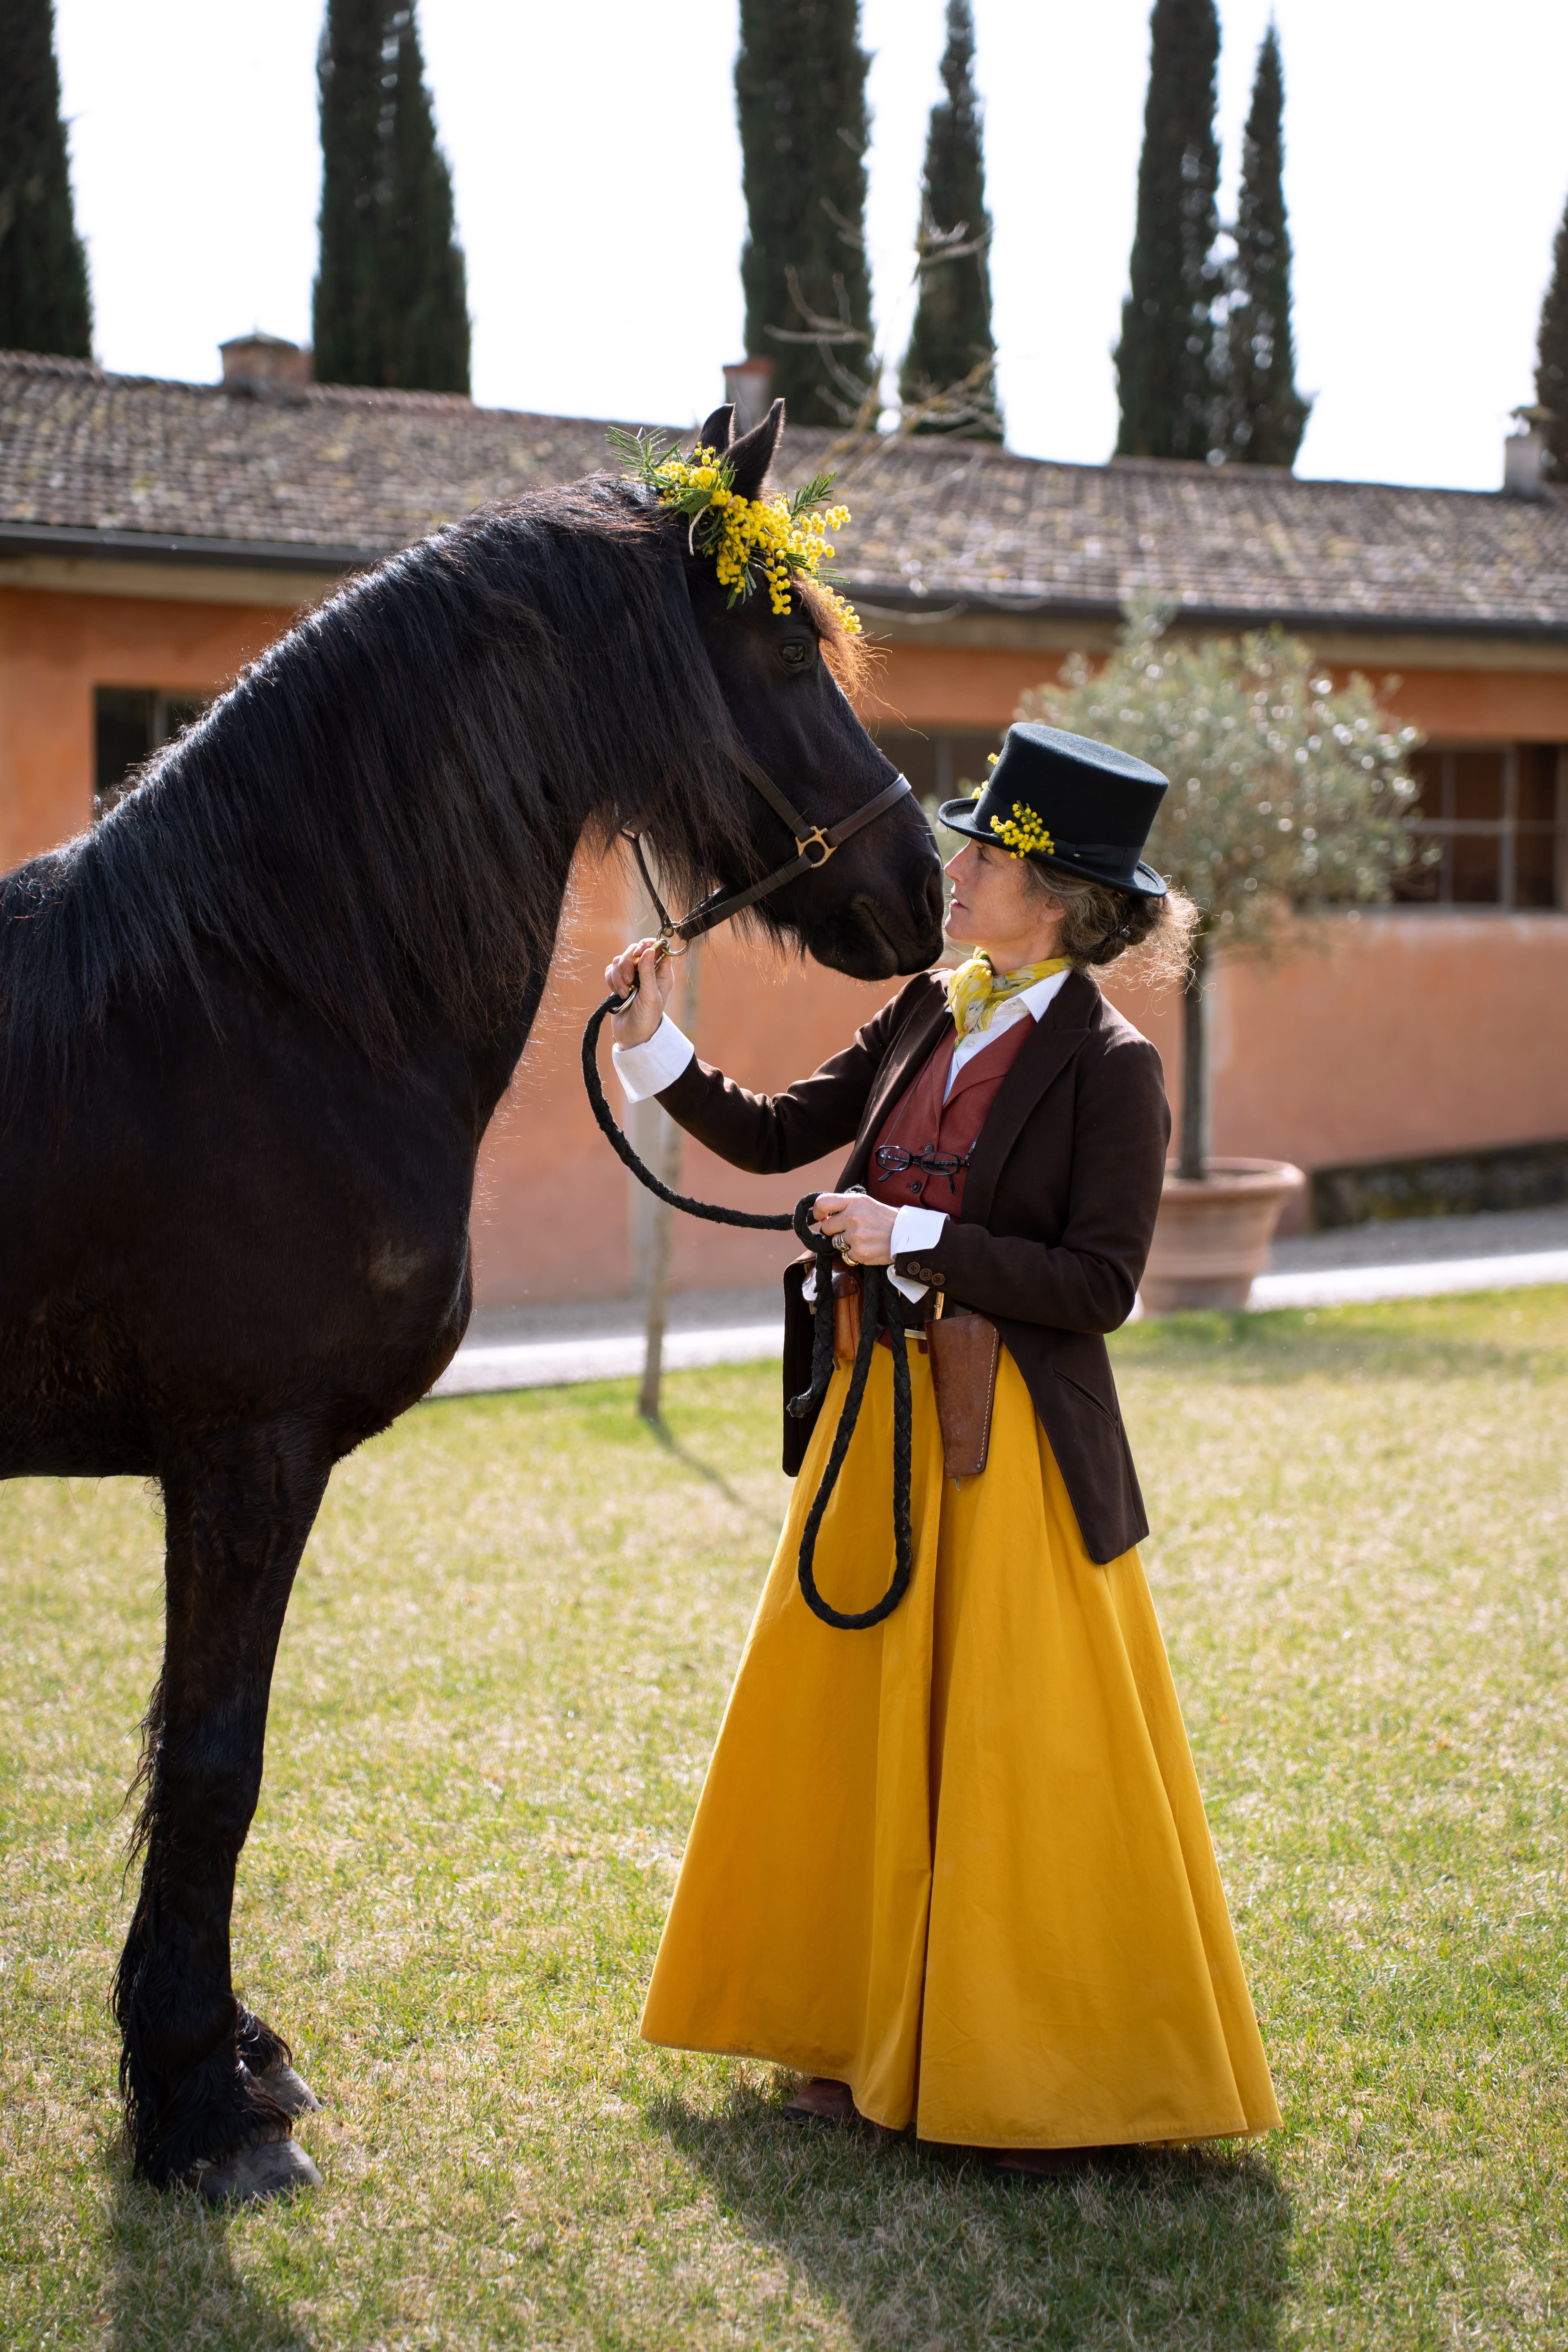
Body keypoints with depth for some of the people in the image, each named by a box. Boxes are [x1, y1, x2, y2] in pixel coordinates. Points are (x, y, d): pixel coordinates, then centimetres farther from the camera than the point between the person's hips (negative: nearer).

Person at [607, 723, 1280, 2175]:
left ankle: (1067, 2081, 15)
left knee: (1026, 1755, 0)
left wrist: (913, 1239, -19)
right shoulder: (927, 1017, 7)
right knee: (866, 1723, 13)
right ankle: (880, 2045, 28)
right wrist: (657, 1047, 1)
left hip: (1018, 1445, -7)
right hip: (883, 1417, 7)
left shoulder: (1109, 1067, -12)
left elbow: (1100, 1286, -17)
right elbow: (775, 1138, 11)